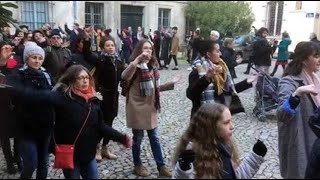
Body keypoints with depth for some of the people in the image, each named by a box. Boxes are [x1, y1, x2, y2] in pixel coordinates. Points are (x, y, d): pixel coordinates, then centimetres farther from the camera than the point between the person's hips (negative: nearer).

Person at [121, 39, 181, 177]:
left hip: (151, 108, 7)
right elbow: (124, 77, -36)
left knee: (155, 138, 13)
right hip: (137, 108, -6)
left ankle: (161, 167, 23)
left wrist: (171, 83, 16)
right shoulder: (135, 66, -12)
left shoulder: (152, 66, 10)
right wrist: (137, 60, -43)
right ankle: (138, 165, 28)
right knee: (138, 138, 8)